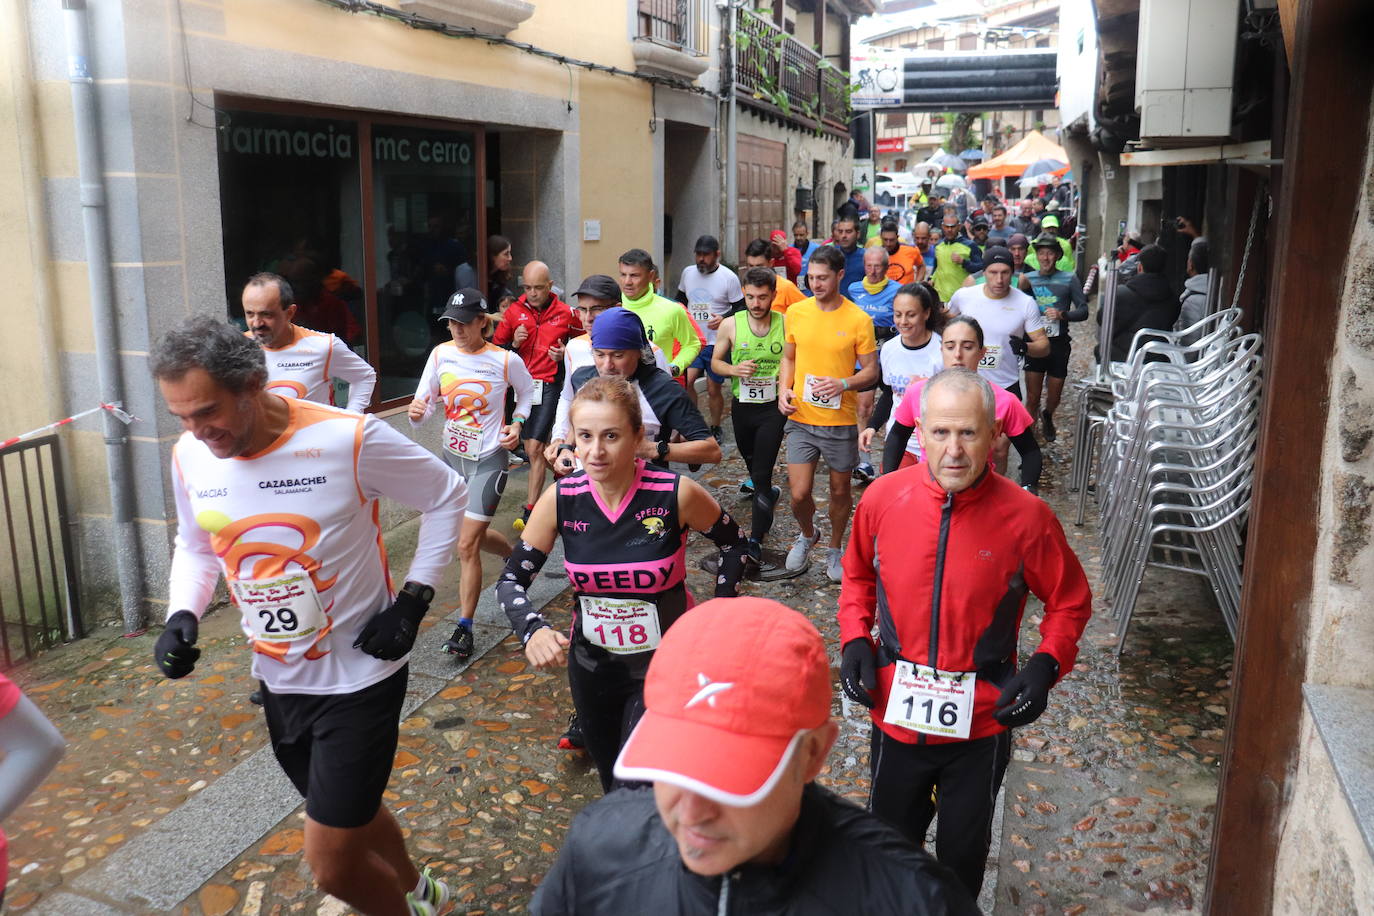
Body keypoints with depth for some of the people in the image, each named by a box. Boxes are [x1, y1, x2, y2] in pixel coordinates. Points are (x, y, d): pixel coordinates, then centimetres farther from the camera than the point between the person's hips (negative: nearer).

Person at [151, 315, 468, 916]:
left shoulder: (349, 440, -23)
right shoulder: (189, 458, -7)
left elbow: (448, 497, -8)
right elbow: (195, 547, 13)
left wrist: (414, 599, -13)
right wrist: (182, 614, -7)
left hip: (359, 674, -6)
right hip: (278, 678, 6)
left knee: (331, 865, -2)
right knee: (351, 811, 25)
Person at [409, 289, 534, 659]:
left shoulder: (506, 360, -12)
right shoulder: (440, 354, -3)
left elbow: (527, 390, 8)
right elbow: (425, 402, 0)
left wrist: (517, 422, -7)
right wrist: (417, 412, -23)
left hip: (489, 460, -5)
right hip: (452, 457, 5)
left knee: (467, 544, -10)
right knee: (476, 535, 20)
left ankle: (465, 628, 2)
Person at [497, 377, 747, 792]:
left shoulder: (677, 493, -21)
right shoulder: (560, 499, -14)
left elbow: (732, 543, -2)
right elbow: (511, 580, -8)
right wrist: (532, 630, -27)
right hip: (591, 665, 3)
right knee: (613, 786, 21)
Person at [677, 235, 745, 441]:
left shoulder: (729, 277, -6)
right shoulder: (688, 272, 7)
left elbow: (740, 307, -2)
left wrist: (724, 318, -20)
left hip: (717, 343, -3)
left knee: (713, 389, 6)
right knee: (685, 381, -15)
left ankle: (715, 428, 26)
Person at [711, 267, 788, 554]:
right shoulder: (731, 325, -6)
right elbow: (716, 361, 5)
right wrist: (734, 370, -15)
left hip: (773, 406, -3)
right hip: (742, 405, 3)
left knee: (762, 473, -9)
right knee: (749, 457, 25)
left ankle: (756, 538, -2)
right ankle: (766, 491, 57)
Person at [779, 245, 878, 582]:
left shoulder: (859, 320, -8)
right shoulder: (796, 312, 0)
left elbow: (871, 371, -4)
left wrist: (843, 383, -23)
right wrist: (784, 389, -6)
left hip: (841, 421, -1)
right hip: (801, 418, 2)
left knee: (840, 490, 13)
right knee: (799, 493, -2)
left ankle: (834, 550, 37)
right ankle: (807, 535, 32)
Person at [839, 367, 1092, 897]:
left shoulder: (1025, 516, -16)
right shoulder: (883, 498, -11)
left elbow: (1069, 600, -1)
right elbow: (858, 576, 8)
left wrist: (1047, 665, -16)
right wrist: (854, 639, -6)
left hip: (981, 723, -1)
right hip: (896, 714, 2)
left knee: (963, 853, 21)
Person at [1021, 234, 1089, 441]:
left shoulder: (1069, 280, 0)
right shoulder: (1028, 279, 5)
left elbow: (1083, 310, -3)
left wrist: (1063, 314, -21)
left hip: (1059, 344, 0)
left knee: (1054, 397, 13)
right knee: (1032, 397, -4)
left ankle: (1047, 417, 45)